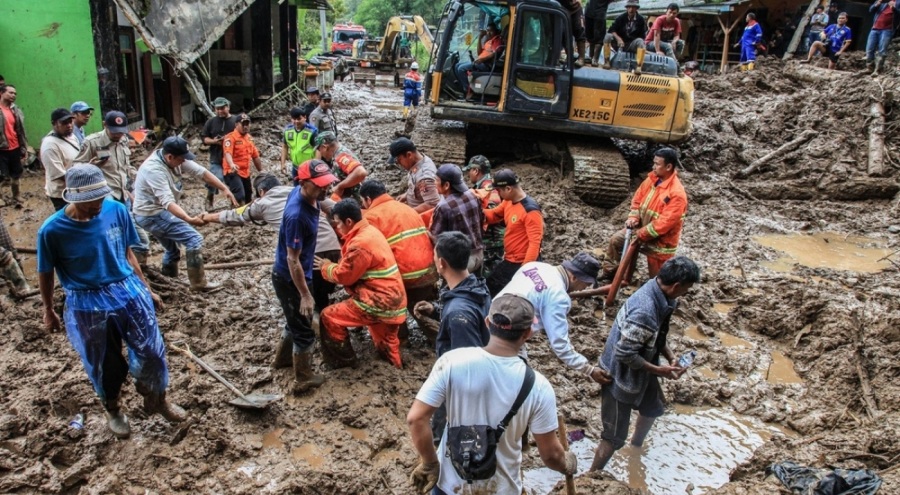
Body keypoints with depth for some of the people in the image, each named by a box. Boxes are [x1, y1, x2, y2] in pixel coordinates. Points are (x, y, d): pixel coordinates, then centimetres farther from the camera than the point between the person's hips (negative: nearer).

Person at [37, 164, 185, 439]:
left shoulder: (117, 210, -11)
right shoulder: (53, 230, -17)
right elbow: (46, 273, -2)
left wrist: (146, 289, 11)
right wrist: (48, 312, 10)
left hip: (129, 293, 2)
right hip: (88, 305, -2)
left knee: (152, 352, 9)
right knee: (105, 365, 14)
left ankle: (157, 399, 36)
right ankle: (112, 409, 43)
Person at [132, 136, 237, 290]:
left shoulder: (176, 159, -5)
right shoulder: (154, 170, -30)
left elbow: (201, 172, -7)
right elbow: (168, 202, -38)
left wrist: (224, 189, -17)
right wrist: (189, 219, -51)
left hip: (153, 214, 10)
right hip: (152, 215, -10)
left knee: (173, 250, 24)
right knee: (194, 239, -14)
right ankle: (198, 283, -6)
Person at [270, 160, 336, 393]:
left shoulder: (302, 193, -9)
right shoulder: (297, 215, -35)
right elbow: (292, 260, -29)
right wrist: (305, 295, -23)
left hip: (298, 273, 9)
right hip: (289, 278, -9)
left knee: (296, 320, 29)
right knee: (304, 330, 8)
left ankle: (282, 357, 51)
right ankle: (304, 379, 26)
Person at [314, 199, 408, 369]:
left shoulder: (361, 243, -21)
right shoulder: (369, 231, 10)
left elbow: (344, 276, -12)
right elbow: (351, 267, 18)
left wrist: (325, 266, 5)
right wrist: (331, 264, 7)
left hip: (380, 302, -9)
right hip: (390, 300, 9)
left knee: (329, 317, 0)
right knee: (386, 344, 26)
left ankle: (344, 363, 11)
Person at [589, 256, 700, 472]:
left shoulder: (658, 292, -8)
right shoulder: (644, 312, -37)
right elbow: (624, 354, -31)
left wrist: (671, 357, -4)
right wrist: (659, 370, -20)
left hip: (639, 370, 10)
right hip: (621, 375, -10)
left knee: (653, 409, 32)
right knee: (614, 437, 1)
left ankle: (636, 447, 59)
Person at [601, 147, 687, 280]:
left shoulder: (677, 194, -28)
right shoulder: (651, 179, -4)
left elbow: (665, 223, -29)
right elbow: (638, 198, 9)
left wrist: (641, 234, -22)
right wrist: (633, 217, -7)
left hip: (660, 239, -8)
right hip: (642, 227, 8)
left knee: (657, 277, 2)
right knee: (615, 240, 12)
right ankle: (609, 275, 26)